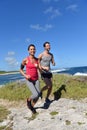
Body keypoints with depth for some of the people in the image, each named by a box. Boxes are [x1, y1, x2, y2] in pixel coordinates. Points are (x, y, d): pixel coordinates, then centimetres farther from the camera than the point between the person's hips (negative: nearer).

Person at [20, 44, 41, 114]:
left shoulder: (37, 59, 1)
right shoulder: (25, 60, -10)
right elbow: (21, 69, 0)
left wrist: (38, 66, -11)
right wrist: (25, 75, -17)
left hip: (36, 80, 4)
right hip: (29, 80, -4)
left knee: (38, 95, 2)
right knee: (35, 95, -18)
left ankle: (32, 107, 31)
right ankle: (29, 100, 17)